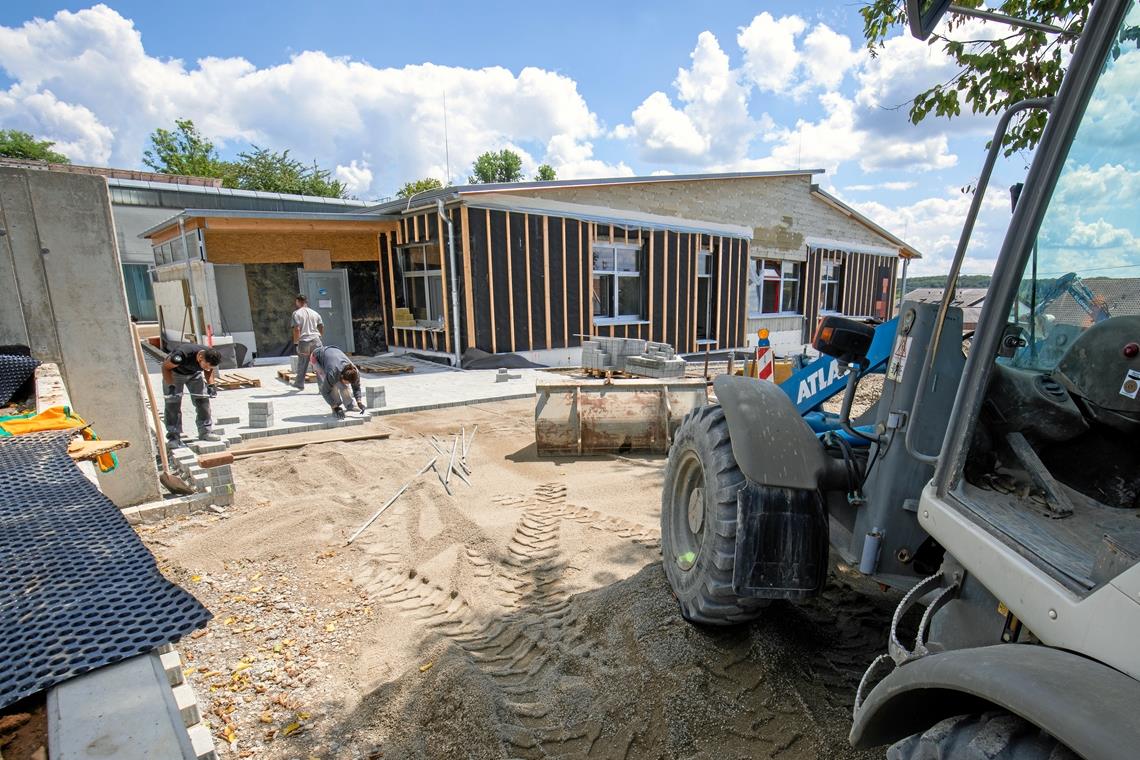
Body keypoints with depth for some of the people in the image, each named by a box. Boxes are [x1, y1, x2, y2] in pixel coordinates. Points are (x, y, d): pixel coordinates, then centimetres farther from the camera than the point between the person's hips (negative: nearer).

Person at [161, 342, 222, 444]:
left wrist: (211, 384, -16)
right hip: (174, 373, -4)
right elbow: (166, 367, -24)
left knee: (203, 400, -3)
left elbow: (209, 371, -3)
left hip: (195, 373, 4)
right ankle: (174, 436, -2)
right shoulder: (182, 355, -42)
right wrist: (171, 386, -31)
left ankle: (205, 432, 5)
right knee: (173, 403, -9)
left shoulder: (210, 358, -27)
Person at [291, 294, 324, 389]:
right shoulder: (314, 313, 11)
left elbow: (297, 329, -11)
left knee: (302, 364, 13)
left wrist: (296, 341, -3)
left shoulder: (297, 313, -3)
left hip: (304, 341, -3)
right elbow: (322, 326, 11)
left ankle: (299, 384, 28)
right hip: (316, 340, 3)